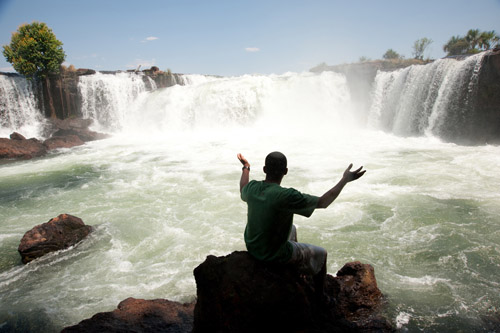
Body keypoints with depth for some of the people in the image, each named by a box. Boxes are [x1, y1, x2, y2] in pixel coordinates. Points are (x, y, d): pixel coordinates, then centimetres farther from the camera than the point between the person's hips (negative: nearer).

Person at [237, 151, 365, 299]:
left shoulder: (252, 187, -13)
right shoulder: (287, 196, -32)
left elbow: (243, 191, 14)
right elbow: (323, 202, -21)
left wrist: (246, 167, 28)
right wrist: (345, 179, -11)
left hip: (252, 247, 7)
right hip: (273, 254, -7)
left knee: (291, 229, 34)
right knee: (321, 254, 15)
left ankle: (297, 276, 56)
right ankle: (320, 298, 34)